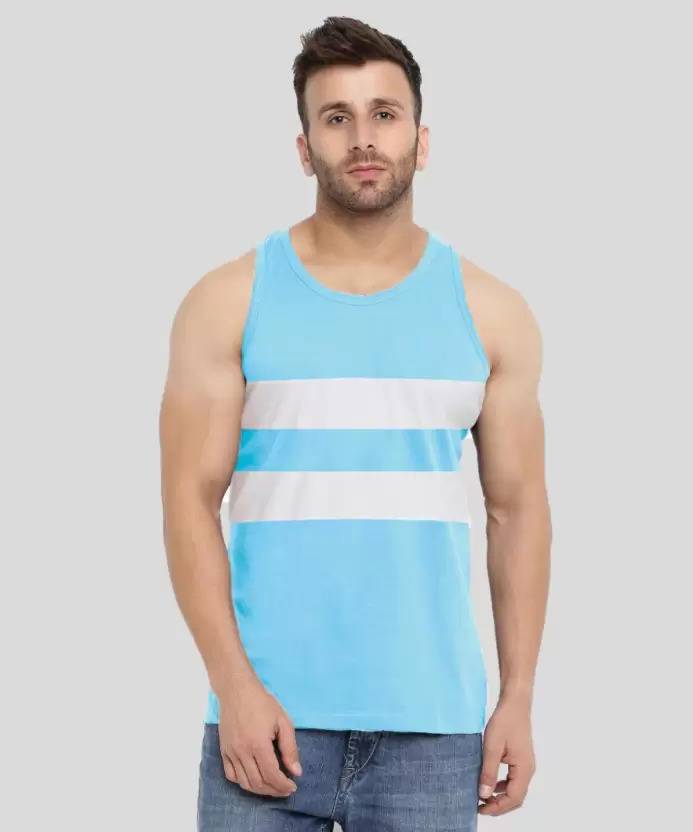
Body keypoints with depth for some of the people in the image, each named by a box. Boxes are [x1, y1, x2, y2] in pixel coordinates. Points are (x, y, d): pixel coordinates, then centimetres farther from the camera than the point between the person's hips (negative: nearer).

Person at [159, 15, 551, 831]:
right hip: (270, 713, -1)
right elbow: (191, 502, -3)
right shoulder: (228, 302, 1)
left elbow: (518, 510, 7)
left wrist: (517, 698, 1)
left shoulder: (491, 313, 6)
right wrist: (235, 686, -12)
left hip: (433, 722, 2)